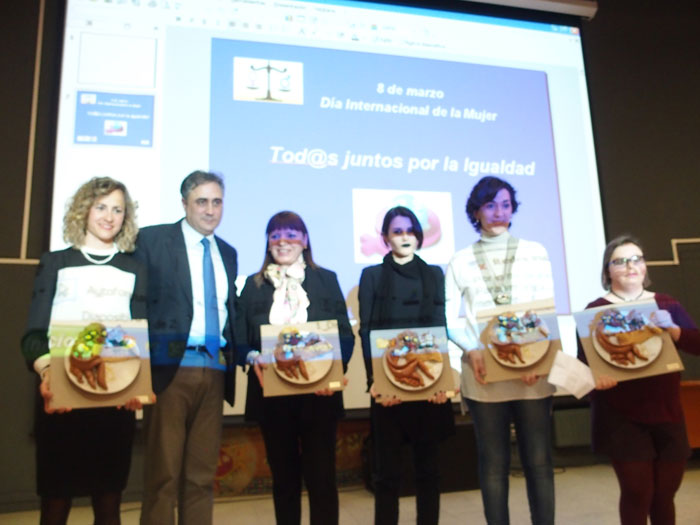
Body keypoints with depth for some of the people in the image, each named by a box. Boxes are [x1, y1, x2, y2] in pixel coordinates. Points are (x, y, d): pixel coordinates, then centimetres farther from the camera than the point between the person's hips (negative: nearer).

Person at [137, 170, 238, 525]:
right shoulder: (152, 239, 0)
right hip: (170, 368, -5)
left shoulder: (227, 252, 16)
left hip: (214, 372, 5)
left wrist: (234, 353, 4)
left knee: (202, 474, 11)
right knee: (163, 472, 2)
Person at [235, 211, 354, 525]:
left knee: (321, 475, 1)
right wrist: (254, 358, -18)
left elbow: (345, 335, 2)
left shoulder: (326, 280, 6)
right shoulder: (254, 285, 8)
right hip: (272, 393, 1)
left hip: (318, 392, -1)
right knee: (283, 476, 12)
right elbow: (241, 339, 4)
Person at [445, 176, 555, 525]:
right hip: (483, 372, 0)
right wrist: (472, 349, -16)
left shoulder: (534, 252, 8)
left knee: (538, 459, 5)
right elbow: (449, 317, 2)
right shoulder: (461, 260, 7)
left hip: (532, 370, 0)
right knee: (493, 461, 9)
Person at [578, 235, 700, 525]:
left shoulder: (667, 304, 9)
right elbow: (584, 361, -8)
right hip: (621, 416, -4)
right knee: (637, 492, -2)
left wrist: (673, 330, -20)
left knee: (665, 493, 12)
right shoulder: (595, 311, -4)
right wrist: (596, 377, -28)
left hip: (667, 412, 4)